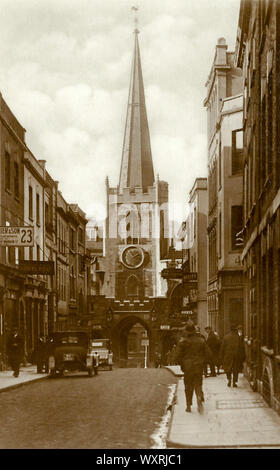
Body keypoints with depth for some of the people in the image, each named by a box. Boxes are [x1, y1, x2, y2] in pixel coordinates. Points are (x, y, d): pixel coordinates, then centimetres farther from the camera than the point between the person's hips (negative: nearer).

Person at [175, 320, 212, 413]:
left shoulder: (183, 342, -7)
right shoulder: (201, 341, 1)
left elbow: (178, 356, -8)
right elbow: (208, 353, 2)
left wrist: (182, 365, 7)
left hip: (187, 367, -1)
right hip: (199, 367, 1)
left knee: (188, 387, 10)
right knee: (198, 384, 10)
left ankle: (189, 406, 13)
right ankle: (199, 398, -20)